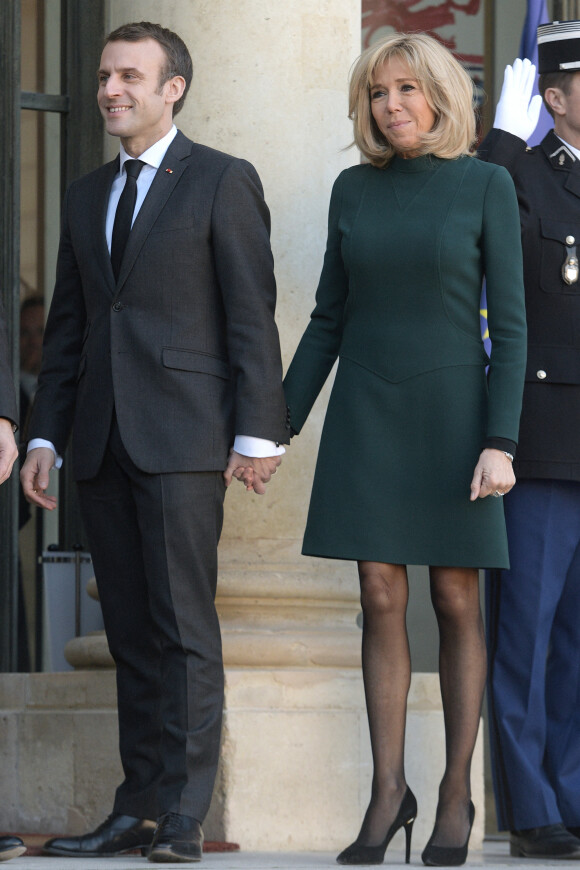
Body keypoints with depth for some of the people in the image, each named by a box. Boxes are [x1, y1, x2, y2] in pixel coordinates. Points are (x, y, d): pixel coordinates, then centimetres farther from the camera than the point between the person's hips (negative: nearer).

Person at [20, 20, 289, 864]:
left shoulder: (222, 182, 0)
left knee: (184, 627, -8)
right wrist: (44, 435, 11)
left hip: (183, 437, -6)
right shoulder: (86, 196, 18)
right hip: (103, 444, 6)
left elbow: (252, 315, -5)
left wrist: (258, 433, -11)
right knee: (131, 633, 6)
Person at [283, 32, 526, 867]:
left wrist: (501, 444, -15)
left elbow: (509, 323, -7)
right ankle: (389, 792, 5)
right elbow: (331, 319, 10)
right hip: (367, 413, 3)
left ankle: (456, 794, 10)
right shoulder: (354, 190, 6)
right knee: (381, 602, -2)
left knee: (455, 603, 1)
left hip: (451, 412, -3)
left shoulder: (487, 186, -4)